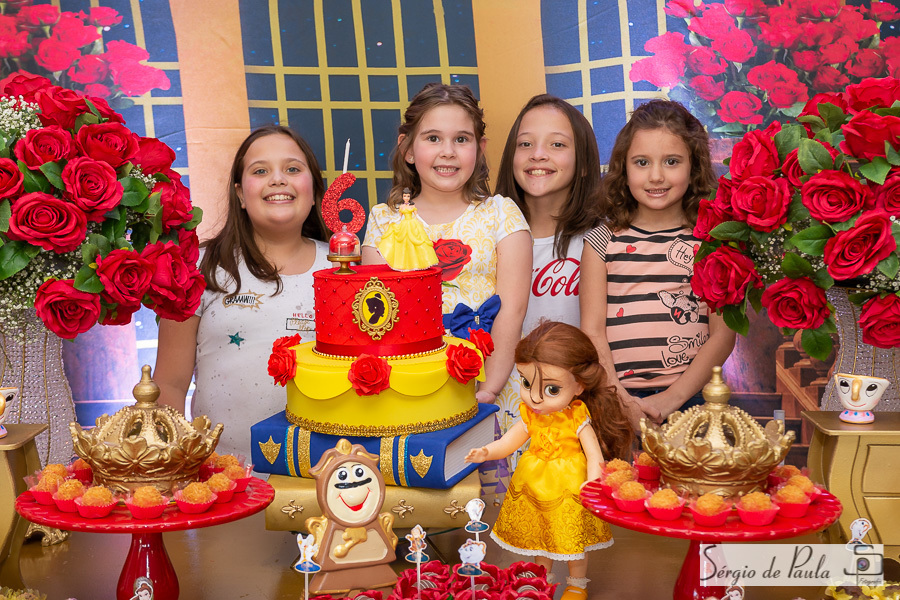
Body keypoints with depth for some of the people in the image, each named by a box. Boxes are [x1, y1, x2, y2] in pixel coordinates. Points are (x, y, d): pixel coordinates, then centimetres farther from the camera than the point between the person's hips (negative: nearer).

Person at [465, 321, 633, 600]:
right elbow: (510, 440, 2)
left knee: (572, 538, 10)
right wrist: (488, 452, -14)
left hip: (569, 490, -4)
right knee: (539, 535, 20)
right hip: (534, 488, 4)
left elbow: (594, 455, -18)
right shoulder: (530, 415, -7)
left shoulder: (578, 420, -20)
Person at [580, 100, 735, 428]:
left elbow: (723, 334, 3)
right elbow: (592, 330, 4)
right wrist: (620, 401, -9)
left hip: (690, 398, 0)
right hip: (615, 398, 0)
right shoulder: (603, 241, 9)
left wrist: (671, 398, -8)